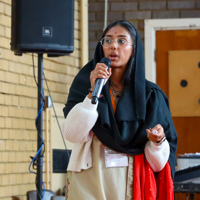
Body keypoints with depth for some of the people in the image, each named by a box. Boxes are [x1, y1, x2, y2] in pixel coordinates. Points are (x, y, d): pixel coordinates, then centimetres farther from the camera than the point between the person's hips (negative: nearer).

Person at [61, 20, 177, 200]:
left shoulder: (150, 95, 3)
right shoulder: (85, 84, 2)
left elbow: (158, 164, 0)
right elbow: (72, 134, -13)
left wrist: (157, 141, -19)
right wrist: (93, 93, -19)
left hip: (133, 183, 1)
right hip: (89, 182, -1)